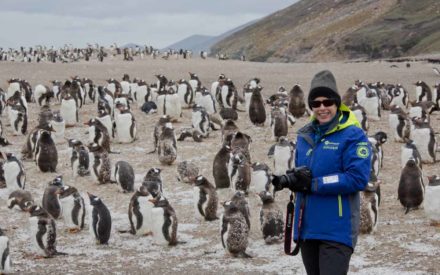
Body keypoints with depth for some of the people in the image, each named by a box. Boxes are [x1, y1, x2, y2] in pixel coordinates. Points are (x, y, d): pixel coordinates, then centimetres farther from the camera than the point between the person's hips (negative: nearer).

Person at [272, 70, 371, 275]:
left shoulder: (353, 135, -8)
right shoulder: (305, 135, 12)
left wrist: (313, 184, -17)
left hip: (337, 229, -7)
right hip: (307, 227, 7)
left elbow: (357, 178, -17)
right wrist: (289, 179, -8)